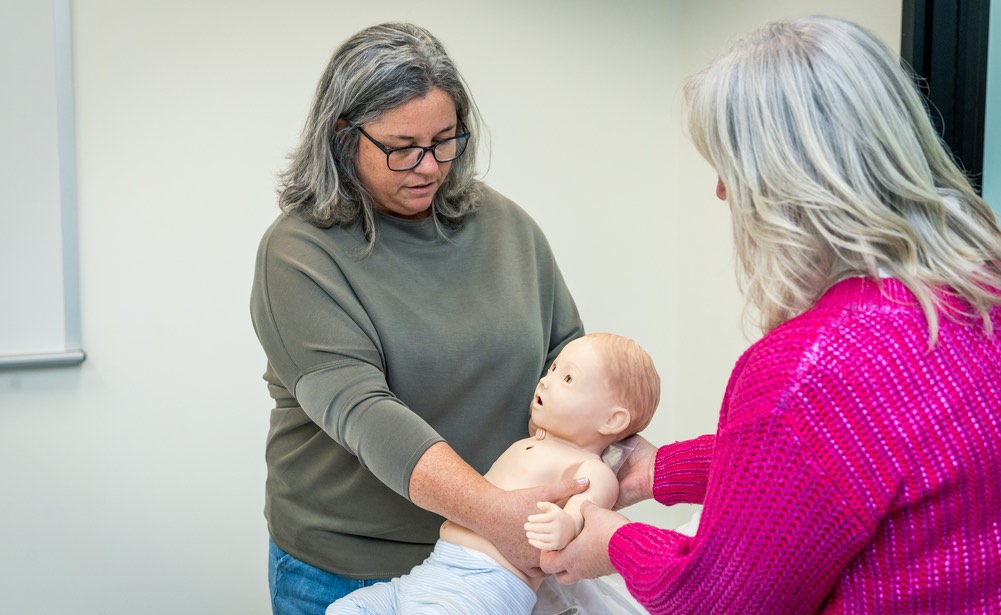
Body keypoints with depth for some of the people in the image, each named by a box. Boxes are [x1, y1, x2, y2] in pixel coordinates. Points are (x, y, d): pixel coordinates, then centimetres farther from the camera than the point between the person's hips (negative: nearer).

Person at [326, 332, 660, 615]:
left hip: (485, 587, -10)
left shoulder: (593, 471, -5)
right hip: (430, 572, 10)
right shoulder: (520, 447, 23)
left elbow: (585, 501, -28)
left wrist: (565, 523, -49)